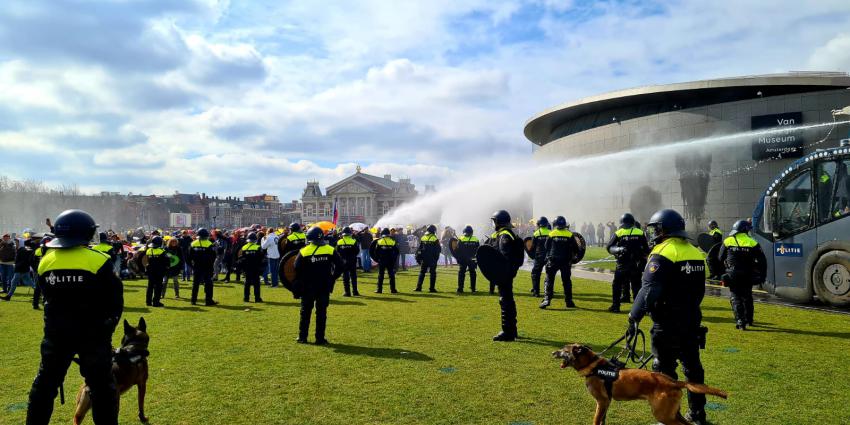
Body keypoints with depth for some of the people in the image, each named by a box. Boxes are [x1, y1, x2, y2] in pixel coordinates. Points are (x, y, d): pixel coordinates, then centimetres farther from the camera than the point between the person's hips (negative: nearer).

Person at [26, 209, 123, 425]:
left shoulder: (45, 261, -1)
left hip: (56, 332, 4)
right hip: (93, 333, -4)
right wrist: (107, 326, 5)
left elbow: (48, 297, 9)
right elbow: (115, 300, -10)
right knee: (101, 386, 6)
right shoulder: (99, 261, -15)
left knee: (45, 383, 20)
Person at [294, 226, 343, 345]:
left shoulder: (304, 252, -7)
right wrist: (332, 278, 6)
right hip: (325, 287, 1)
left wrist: (301, 281, 7)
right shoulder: (330, 250, -3)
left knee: (305, 311, 12)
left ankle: (302, 337, 17)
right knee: (321, 312, 7)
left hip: (308, 287, -1)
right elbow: (340, 266, -4)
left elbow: (297, 270, -9)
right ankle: (320, 338, 8)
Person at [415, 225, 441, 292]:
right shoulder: (435, 239, -7)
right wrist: (436, 258, 6)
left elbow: (419, 249, 6)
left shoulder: (422, 238, 3)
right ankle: (432, 288, 1)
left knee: (422, 273, 10)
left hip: (424, 259, 3)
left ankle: (418, 287, 4)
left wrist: (419, 258, 12)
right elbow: (438, 250, -5)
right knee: (433, 273, 4)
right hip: (432, 259, -3)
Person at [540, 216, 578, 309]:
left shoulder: (551, 234, -4)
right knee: (566, 281, 12)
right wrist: (570, 256, 19)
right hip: (566, 262, 1)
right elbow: (575, 249, 3)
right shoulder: (570, 235, -2)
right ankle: (569, 301, 16)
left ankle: (547, 299, -9)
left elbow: (547, 248, 5)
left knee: (549, 280, 2)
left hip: (553, 260, -1)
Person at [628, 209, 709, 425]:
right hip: (692, 321, 8)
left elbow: (649, 291, -24)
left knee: (665, 370, 3)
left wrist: (634, 316, -18)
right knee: (692, 366, 18)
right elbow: (699, 290, 17)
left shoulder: (663, 253, -16)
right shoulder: (696, 253, 9)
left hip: (667, 324, -8)